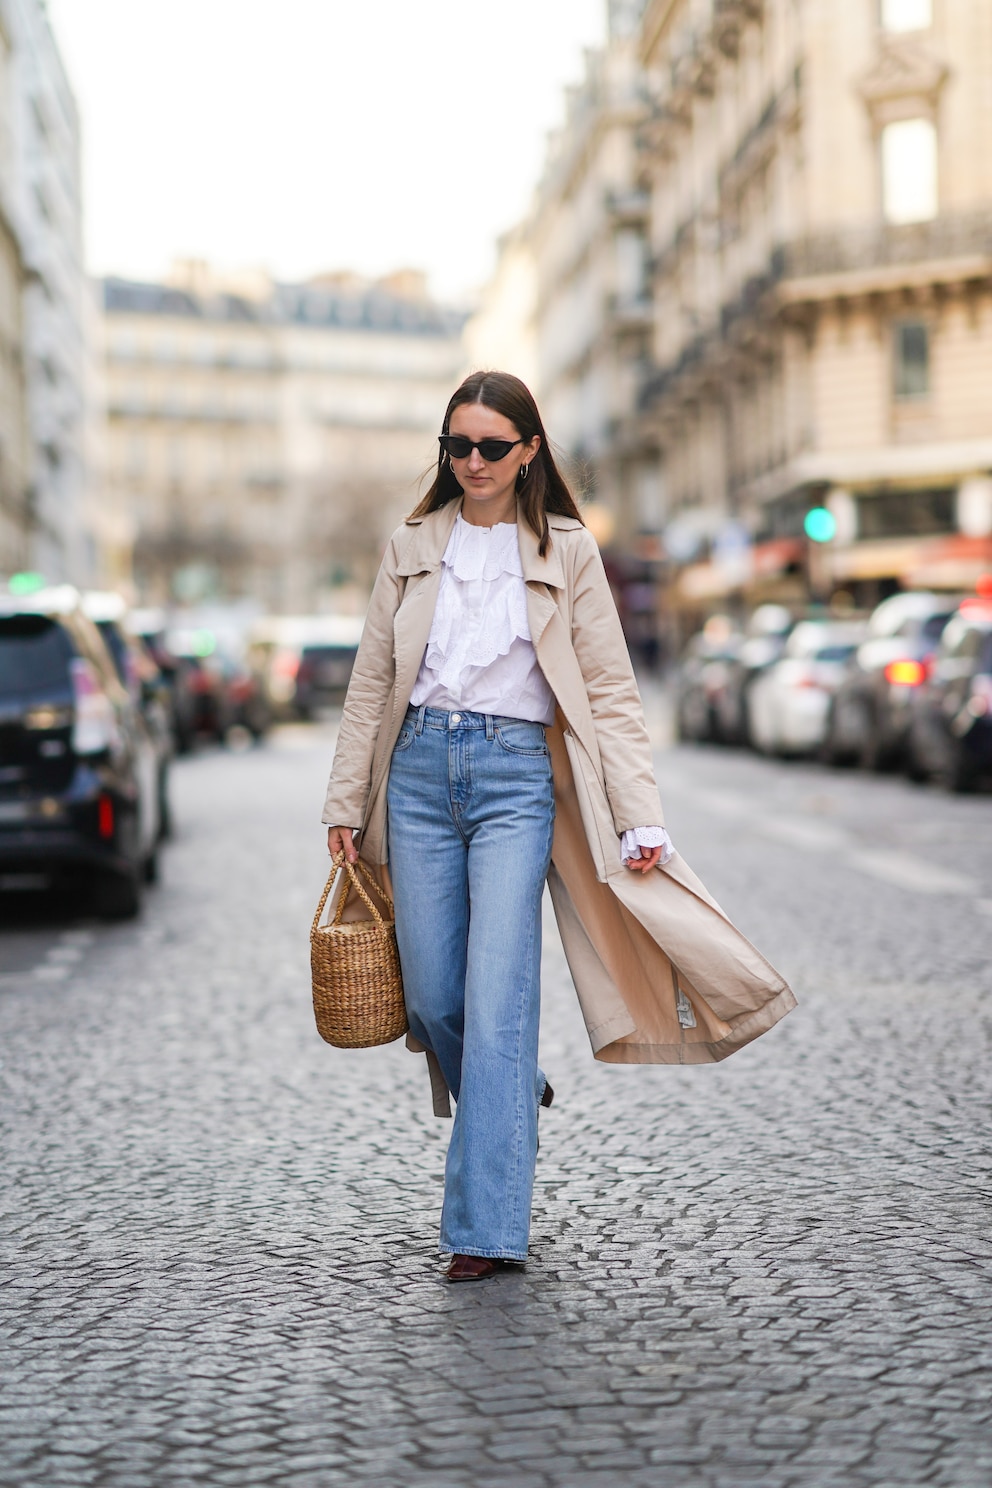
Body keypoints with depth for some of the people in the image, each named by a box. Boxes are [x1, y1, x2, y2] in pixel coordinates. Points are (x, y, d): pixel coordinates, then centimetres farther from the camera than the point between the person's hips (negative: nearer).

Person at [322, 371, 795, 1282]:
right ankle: (514, 1104, 35)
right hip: (421, 769, 3)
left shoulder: (566, 551, 3)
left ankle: (486, 1227, -7)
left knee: (498, 997, -11)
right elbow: (372, 683, 14)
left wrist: (640, 819, -7)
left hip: (517, 774, -3)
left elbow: (609, 691, 1)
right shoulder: (414, 546, 11)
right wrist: (346, 805, 9)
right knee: (432, 995, 4)